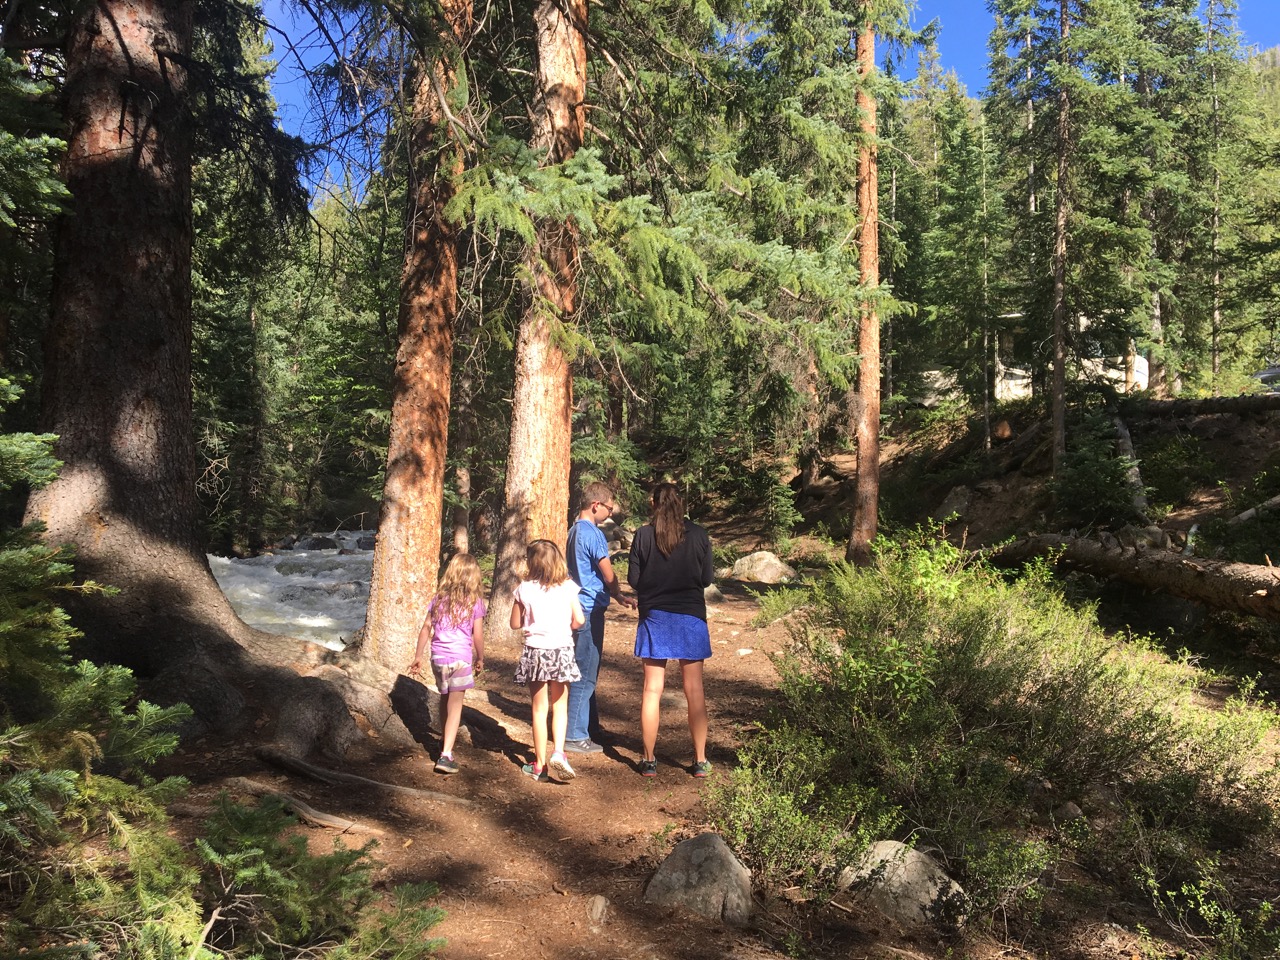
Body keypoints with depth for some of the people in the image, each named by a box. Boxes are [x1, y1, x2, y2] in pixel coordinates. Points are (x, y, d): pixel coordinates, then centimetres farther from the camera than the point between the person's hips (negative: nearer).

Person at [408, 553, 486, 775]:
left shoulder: (439, 598, 6)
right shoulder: (474, 602, -4)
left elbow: (426, 628, 6)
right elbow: (478, 635, -5)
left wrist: (418, 656, 13)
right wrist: (480, 659, 10)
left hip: (438, 656, 4)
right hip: (460, 658, -4)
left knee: (445, 700, 23)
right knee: (455, 705, -2)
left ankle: (446, 739, 41)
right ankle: (446, 755, -10)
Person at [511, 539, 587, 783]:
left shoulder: (525, 589, -7)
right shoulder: (568, 587, -5)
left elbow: (515, 624, 0)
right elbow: (578, 619, -7)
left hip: (535, 652, 0)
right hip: (561, 651, 1)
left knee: (539, 709, 10)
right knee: (560, 707, 15)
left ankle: (540, 764, 15)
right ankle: (558, 752, -3)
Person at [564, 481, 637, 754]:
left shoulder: (575, 531, 14)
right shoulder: (593, 534, -16)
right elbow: (609, 576, -11)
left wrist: (617, 597, 17)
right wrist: (620, 596, 9)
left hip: (579, 608, 10)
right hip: (591, 609, -10)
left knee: (587, 671, 17)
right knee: (586, 674, -4)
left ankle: (590, 726, 27)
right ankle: (575, 736, 2)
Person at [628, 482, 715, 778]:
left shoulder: (643, 535, -8)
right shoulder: (698, 534, -4)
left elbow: (633, 579, -5)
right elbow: (707, 578, 1)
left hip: (655, 617, -1)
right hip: (691, 618, 1)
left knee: (652, 689, 7)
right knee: (694, 690, 9)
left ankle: (649, 760, 13)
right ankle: (700, 760, 13)